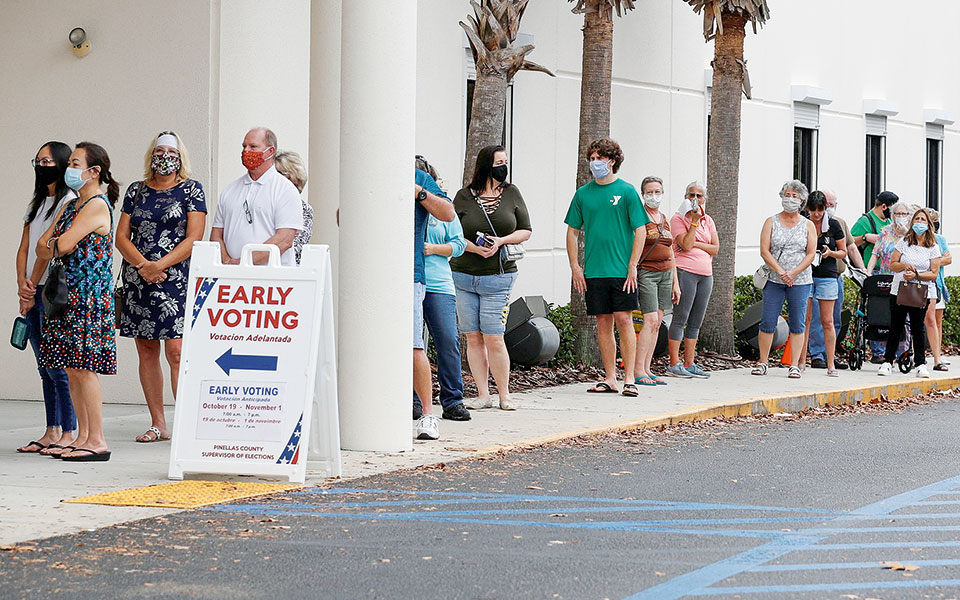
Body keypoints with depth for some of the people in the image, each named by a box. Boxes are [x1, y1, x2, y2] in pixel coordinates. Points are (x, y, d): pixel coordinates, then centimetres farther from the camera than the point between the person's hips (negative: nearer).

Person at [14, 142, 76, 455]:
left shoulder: (69, 201, -7)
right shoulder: (37, 204, 19)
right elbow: (24, 248, 12)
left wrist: (33, 290, -12)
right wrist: (22, 284, -4)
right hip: (34, 293, 8)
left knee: (58, 366, -9)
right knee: (45, 368, 9)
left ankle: (69, 434, -6)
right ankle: (52, 432, 12)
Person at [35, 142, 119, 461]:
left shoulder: (98, 205, -10)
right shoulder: (70, 206, 19)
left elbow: (63, 245, -16)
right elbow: (41, 247, 14)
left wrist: (51, 245, 5)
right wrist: (57, 246, -6)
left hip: (89, 295, -9)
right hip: (67, 295, 9)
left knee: (84, 368, -9)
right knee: (73, 369, 8)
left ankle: (97, 441, -7)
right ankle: (83, 436, 12)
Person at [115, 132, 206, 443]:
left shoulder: (191, 190, 3)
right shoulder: (136, 191, 14)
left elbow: (193, 239, -5)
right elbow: (121, 237, 9)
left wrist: (160, 265, -14)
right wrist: (142, 265, -9)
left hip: (176, 280, -5)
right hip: (137, 279, 5)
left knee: (176, 351, -13)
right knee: (146, 349, 5)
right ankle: (158, 424, 10)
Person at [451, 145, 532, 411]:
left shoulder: (511, 193, 6)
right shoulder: (464, 196, 3)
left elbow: (525, 230, 9)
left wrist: (501, 241, -9)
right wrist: (475, 248, -14)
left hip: (498, 277, -1)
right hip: (463, 276, 1)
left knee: (493, 339, -6)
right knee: (473, 338, 3)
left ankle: (504, 394, 7)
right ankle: (483, 394, 10)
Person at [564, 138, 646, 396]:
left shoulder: (626, 191, 0)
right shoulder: (583, 193, 9)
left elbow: (640, 231, -1)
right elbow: (572, 232, 13)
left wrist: (632, 266, -8)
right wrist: (575, 267, 4)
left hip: (622, 270, -3)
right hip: (594, 270, 3)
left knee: (623, 319, -6)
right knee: (603, 322, 5)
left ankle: (629, 378, -2)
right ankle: (609, 378, 11)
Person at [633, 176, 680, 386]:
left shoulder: (664, 219, 16)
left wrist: (675, 282, 17)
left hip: (665, 273, 7)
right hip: (645, 272, -7)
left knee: (656, 322, 3)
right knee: (651, 320, -15)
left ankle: (646, 370, 6)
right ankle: (638, 371, -14)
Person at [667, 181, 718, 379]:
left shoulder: (708, 220, 16)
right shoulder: (678, 218, -2)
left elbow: (715, 248, 7)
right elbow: (685, 245, -14)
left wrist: (695, 244, -6)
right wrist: (694, 222, -14)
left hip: (706, 274, 6)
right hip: (685, 272, -6)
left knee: (696, 322, 8)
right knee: (680, 318, -9)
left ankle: (689, 363, 12)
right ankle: (674, 364, -9)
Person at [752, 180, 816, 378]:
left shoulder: (808, 226, 7)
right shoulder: (771, 222, 6)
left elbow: (811, 254, 0)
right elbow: (764, 251, -2)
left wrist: (793, 273, -13)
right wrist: (780, 272, -15)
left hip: (800, 281, 0)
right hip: (774, 280, 0)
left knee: (797, 324, 0)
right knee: (768, 323, -2)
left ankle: (794, 365, 4)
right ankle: (762, 362, 8)